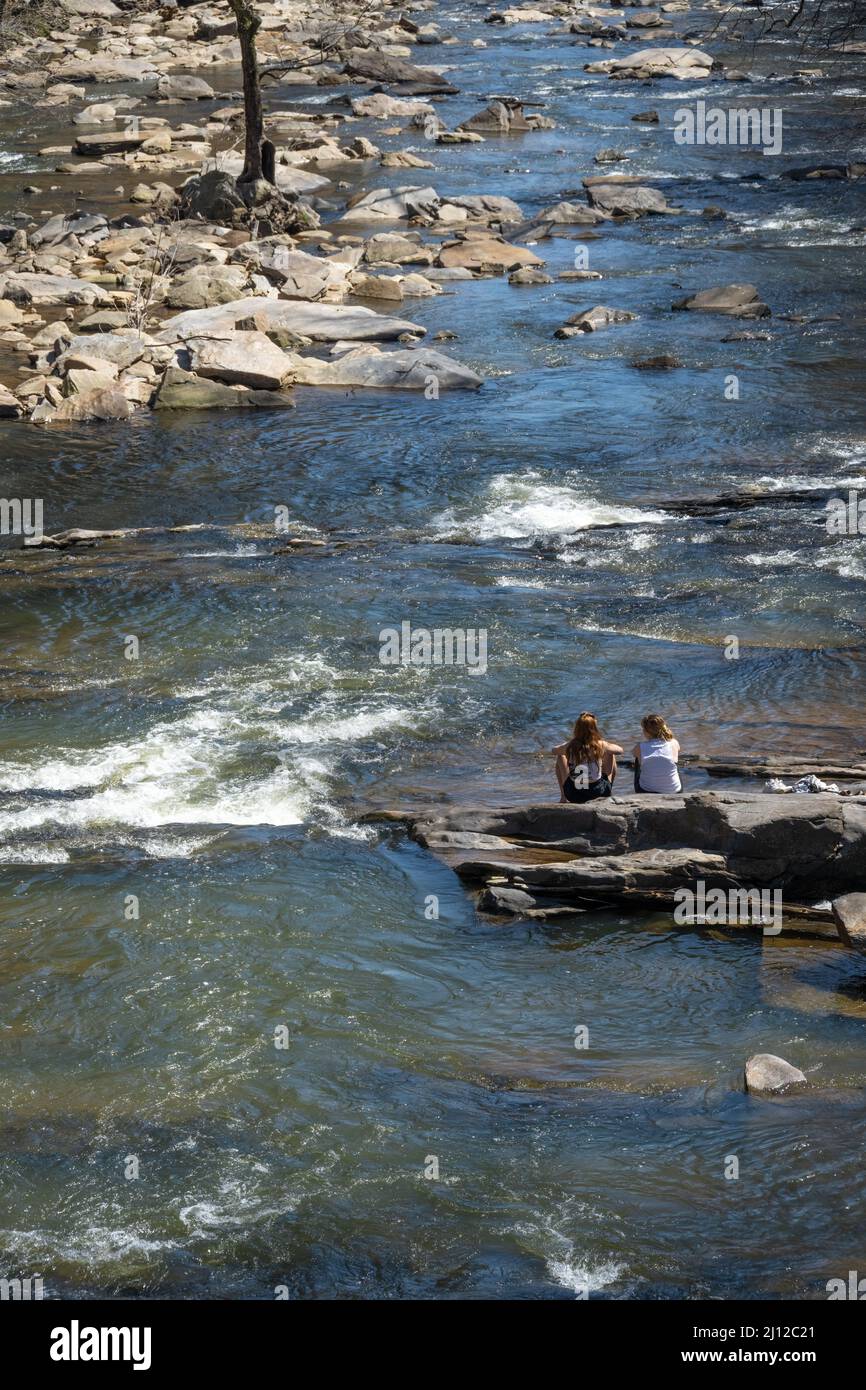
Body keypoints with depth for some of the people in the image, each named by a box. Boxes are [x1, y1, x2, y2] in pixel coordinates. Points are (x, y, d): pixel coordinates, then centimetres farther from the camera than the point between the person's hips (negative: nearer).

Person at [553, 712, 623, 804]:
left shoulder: (570, 746, -12)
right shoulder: (600, 745, -14)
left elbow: (554, 750, 12)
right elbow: (619, 750, 7)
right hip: (598, 792, -1)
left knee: (560, 757, 23)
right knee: (611, 755, 21)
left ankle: (563, 796, 33)